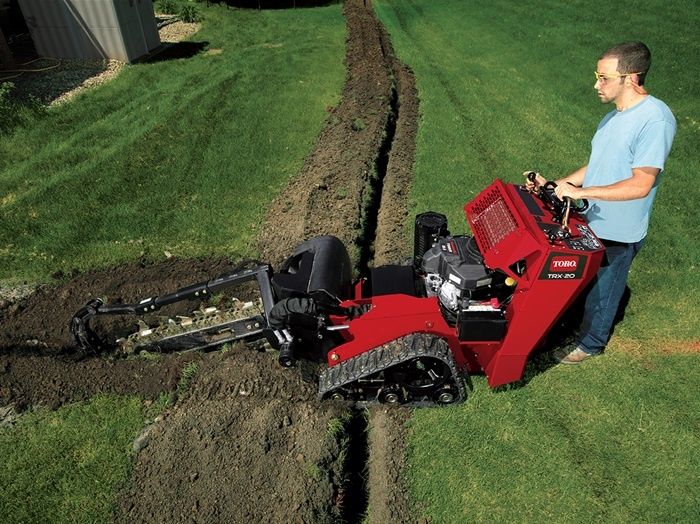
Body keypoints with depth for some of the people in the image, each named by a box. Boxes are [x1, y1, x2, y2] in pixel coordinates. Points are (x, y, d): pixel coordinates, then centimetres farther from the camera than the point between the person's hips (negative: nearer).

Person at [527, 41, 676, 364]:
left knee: (601, 291, 14)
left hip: (617, 234, -7)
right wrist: (554, 186, 1)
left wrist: (580, 191, -28)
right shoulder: (614, 117, 3)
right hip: (590, 221, 7)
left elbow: (641, 184, -28)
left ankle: (590, 343, 38)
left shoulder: (655, 119, -24)